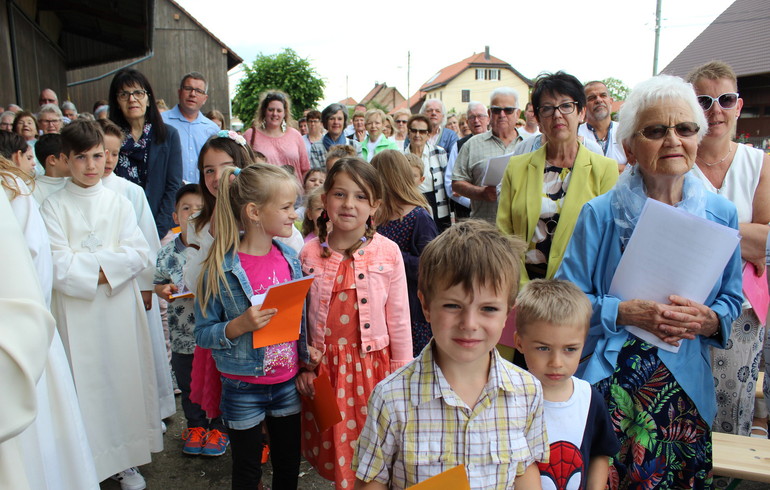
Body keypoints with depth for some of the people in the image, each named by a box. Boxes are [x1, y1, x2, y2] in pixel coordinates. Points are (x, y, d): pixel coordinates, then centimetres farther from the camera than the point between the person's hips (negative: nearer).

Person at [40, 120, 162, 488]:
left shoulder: (118, 203, 7)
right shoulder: (53, 207, 0)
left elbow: (139, 254, -4)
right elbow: (59, 267, -10)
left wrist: (87, 262, -13)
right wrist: (110, 264, -11)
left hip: (120, 309, 2)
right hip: (76, 314, -2)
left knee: (125, 377, 7)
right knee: (86, 383, 2)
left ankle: (127, 460, 21)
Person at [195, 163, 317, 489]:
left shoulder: (290, 259, -2)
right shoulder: (221, 268, -17)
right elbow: (203, 333, -13)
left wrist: (306, 357, 2)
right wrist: (238, 326, -30)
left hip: (288, 383, 4)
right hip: (244, 389, -4)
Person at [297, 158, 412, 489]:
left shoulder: (388, 252, -7)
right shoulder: (309, 254, -3)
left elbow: (398, 318, -2)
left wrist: (402, 374, 1)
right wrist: (302, 367, 4)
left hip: (373, 365, -1)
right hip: (324, 367, 1)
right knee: (335, 449, 13)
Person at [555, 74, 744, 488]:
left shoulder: (721, 214, 3)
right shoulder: (601, 215, -6)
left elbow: (732, 298, 11)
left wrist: (709, 320, -11)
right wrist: (624, 312, -20)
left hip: (686, 388, 3)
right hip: (608, 384, -3)